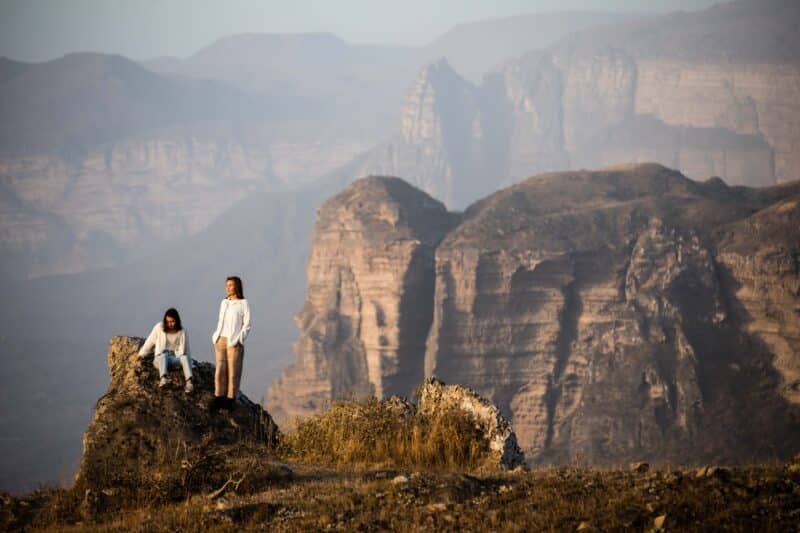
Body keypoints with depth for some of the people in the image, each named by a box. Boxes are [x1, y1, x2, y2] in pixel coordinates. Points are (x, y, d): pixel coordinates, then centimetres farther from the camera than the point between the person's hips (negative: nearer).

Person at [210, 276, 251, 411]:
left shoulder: (243, 304, -1)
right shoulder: (224, 303, 15)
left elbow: (247, 324, -4)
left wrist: (238, 339, -12)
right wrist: (216, 337, 9)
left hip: (234, 342, -5)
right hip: (221, 340, 5)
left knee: (233, 370, -5)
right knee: (220, 369, 1)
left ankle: (230, 399, -3)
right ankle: (218, 398, 2)